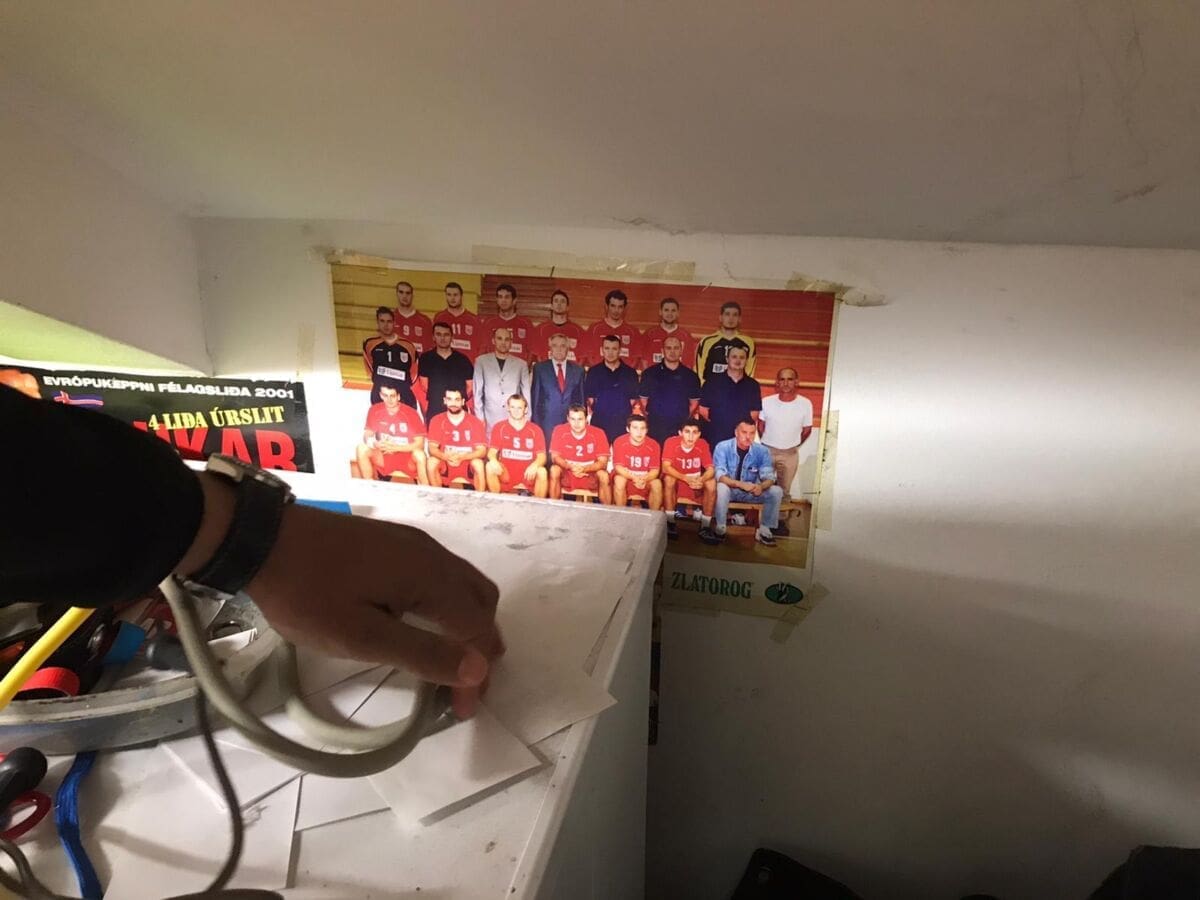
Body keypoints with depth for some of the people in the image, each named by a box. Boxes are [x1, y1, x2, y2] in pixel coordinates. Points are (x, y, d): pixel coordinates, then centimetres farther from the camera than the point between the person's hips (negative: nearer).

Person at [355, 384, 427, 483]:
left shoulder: (410, 413, -13)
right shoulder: (375, 410, -4)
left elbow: (420, 443, -15)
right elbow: (367, 436, -1)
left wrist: (395, 447, -25)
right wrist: (375, 444, -25)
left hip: (408, 457, -3)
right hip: (384, 457, 3)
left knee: (419, 454, -35)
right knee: (362, 448, -22)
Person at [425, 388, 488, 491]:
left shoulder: (475, 422, -10)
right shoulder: (437, 420, -5)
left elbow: (482, 450, -14)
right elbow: (432, 448, -10)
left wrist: (461, 457, -32)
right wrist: (446, 457, -32)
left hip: (469, 460, -1)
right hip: (445, 462, 2)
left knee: (478, 463, -33)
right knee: (432, 462, -28)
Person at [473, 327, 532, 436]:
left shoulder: (521, 364, 9)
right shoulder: (481, 361, 7)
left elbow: (526, 394, 10)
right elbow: (477, 392, 7)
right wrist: (480, 418, 1)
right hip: (490, 421, 0)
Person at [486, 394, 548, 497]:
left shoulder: (535, 430, 2)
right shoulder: (499, 427, 3)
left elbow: (542, 456, -5)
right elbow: (492, 451, -2)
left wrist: (535, 465, -29)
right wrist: (493, 460, -28)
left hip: (528, 474, -1)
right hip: (506, 474, 1)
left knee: (541, 471, -31)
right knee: (490, 466, -28)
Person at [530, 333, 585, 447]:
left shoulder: (578, 369, 9)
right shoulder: (540, 368, 5)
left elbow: (581, 397, 12)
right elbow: (535, 396, 5)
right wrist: (535, 423, 1)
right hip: (547, 423, -1)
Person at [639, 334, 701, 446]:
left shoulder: (690, 376, 9)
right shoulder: (650, 373, 6)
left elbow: (694, 403, 14)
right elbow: (643, 401, 8)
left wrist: (687, 419, 4)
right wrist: (646, 417, 1)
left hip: (681, 430, 1)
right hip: (654, 430, -1)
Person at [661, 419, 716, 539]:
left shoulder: (702, 444, -12)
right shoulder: (671, 442, -19)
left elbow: (711, 469, -18)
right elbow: (666, 467, -28)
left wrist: (701, 480, -41)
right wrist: (686, 479, -42)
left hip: (696, 482, 2)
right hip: (676, 481, -2)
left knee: (712, 482, -25)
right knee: (668, 478, -33)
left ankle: (705, 526, -16)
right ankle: (670, 523, -23)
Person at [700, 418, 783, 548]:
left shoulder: (762, 451, -11)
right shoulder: (723, 447, -18)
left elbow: (769, 477, -14)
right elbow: (719, 475, -24)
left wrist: (761, 486, -39)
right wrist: (741, 484, -41)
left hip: (750, 492, 3)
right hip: (728, 490, -3)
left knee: (776, 491, -19)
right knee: (721, 487, -37)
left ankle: (764, 530, -7)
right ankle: (719, 530, -21)